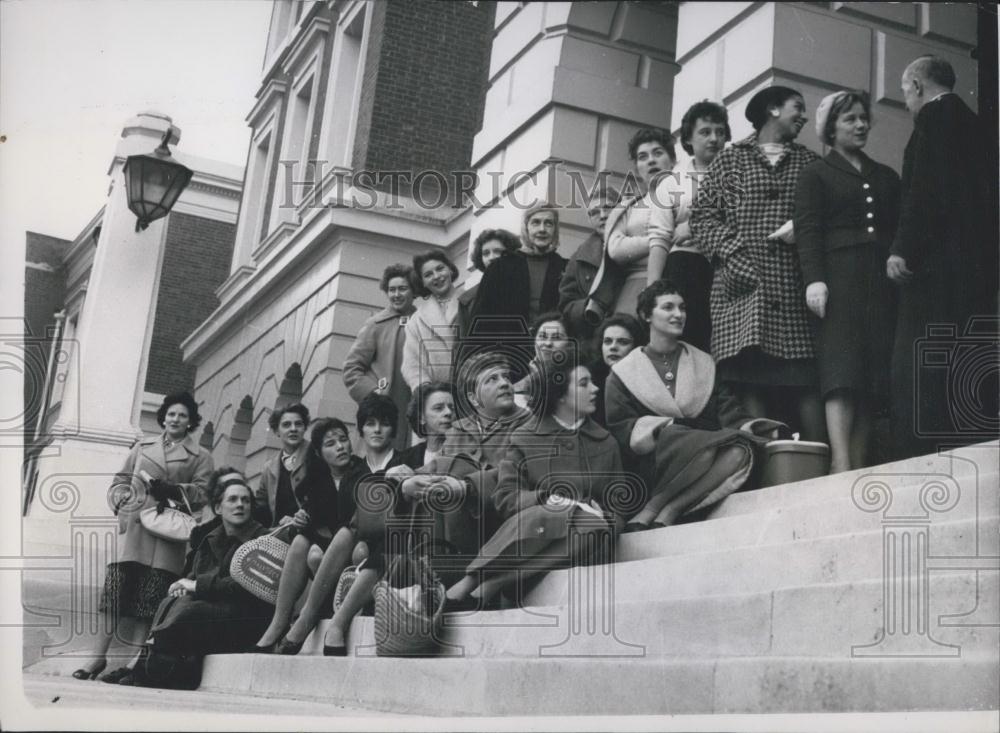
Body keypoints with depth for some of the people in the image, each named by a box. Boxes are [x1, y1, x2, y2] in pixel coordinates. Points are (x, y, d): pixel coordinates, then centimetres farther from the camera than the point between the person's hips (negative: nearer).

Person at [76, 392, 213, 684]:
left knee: (152, 597, -7)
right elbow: (120, 481, 21)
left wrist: (171, 490, -13)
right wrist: (123, 501, 1)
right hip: (132, 526, 2)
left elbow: (202, 492, 1)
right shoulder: (143, 446, 21)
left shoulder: (200, 457, 13)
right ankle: (99, 655, 0)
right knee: (116, 589, -6)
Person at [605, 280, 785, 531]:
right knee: (706, 446, -35)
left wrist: (751, 427, -11)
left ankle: (668, 512, -35)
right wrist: (665, 427, -16)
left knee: (741, 450, -31)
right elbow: (618, 430, 1)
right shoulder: (624, 373, 12)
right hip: (652, 464, -3)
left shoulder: (704, 364, 22)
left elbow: (729, 412, 11)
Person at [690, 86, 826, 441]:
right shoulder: (731, 158, 15)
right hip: (743, 286, -1)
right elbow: (703, 216, 7)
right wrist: (736, 255, -8)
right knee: (751, 385, -9)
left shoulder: (810, 162, 21)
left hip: (796, 291, 2)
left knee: (807, 385, -9)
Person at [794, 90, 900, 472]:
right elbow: (807, 230, -2)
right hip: (838, 278, -4)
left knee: (874, 375, -4)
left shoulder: (886, 176, 23)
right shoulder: (816, 173, 10)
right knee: (842, 370, -15)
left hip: (881, 282, 4)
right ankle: (840, 465, -23)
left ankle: (859, 466, -4)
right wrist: (814, 279, -15)